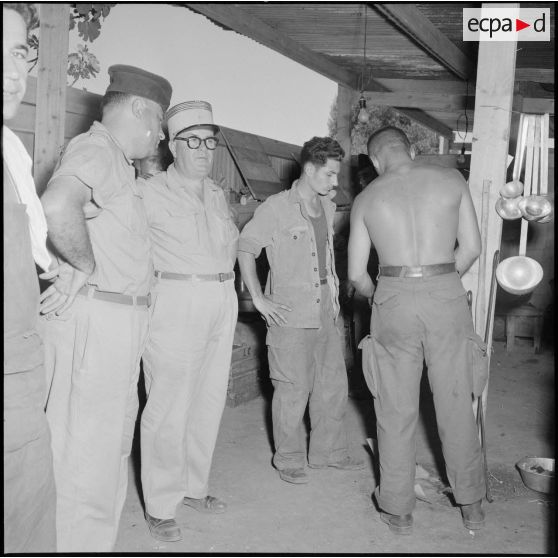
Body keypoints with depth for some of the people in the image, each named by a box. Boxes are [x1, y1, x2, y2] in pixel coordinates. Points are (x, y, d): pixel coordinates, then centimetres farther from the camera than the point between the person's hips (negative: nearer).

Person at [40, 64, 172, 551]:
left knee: (109, 441, 17)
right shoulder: (95, 149, -12)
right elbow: (58, 205, -32)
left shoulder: (117, 163, 20)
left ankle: (96, 542, 29)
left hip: (117, 322, 10)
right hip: (95, 316, -10)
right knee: (87, 450, -4)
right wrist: (84, 267, -20)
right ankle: (78, 544, 5)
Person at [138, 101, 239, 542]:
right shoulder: (150, 192, -6)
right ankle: (160, 507, 7)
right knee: (169, 406, -5)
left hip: (222, 302, 7)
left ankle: (193, 487, 26)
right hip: (176, 303, -7)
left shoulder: (218, 195, 16)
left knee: (210, 401, 11)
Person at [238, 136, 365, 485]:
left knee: (334, 383, 13)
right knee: (293, 389, 0)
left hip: (326, 312, 7)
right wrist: (259, 299, -10)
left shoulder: (328, 207, 12)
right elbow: (245, 249, -7)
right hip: (291, 313, -7)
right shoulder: (276, 208, -9)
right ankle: (289, 460, 15)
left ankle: (329, 452, 28)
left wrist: (334, 293, 16)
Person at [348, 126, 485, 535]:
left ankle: (398, 510, 19)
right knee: (456, 404, 12)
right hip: (447, 296, 1)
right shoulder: (452, 180, 4)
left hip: (394, 298, 0)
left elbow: (357, 274, 6)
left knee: (397, 410, 10)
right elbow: (471, 247, 4)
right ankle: (472, 505, 25)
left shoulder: (366, 199, 5)